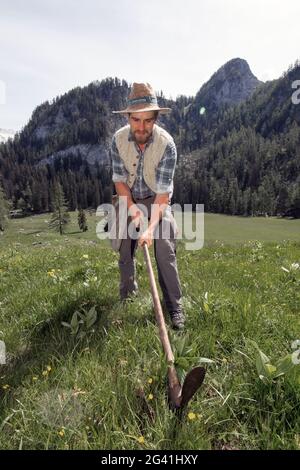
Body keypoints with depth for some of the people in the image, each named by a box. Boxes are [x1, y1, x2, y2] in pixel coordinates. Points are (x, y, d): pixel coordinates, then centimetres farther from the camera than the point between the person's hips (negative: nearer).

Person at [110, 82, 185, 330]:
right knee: (125, 249, 7)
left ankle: (175, 306, -3)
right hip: (129, 198, 3)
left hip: (157, 199, -3)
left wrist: (151, 227, -38)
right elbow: (119, 179, -9)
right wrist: (132, 208, -22)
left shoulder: (166, 144, -26)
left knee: (165, 250, -16)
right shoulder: (119, 139, -16)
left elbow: (163, 192, -28)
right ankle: (128, 295, 30)